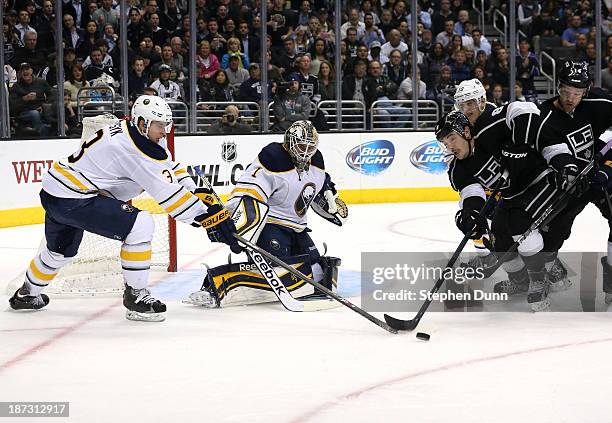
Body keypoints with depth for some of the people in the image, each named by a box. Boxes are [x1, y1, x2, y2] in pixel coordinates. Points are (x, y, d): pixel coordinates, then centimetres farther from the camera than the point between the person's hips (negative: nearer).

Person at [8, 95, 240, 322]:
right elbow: (167, 191, -24)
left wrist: (202, 196, -1)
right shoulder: (135, 147, -22)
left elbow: (173, 172, 10)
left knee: (60, 251, 34)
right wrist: (206, 214, -22)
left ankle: (27, 294, 58)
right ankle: (135, 295, -10)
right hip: (72, 199, -11)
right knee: (141, 225, -19)